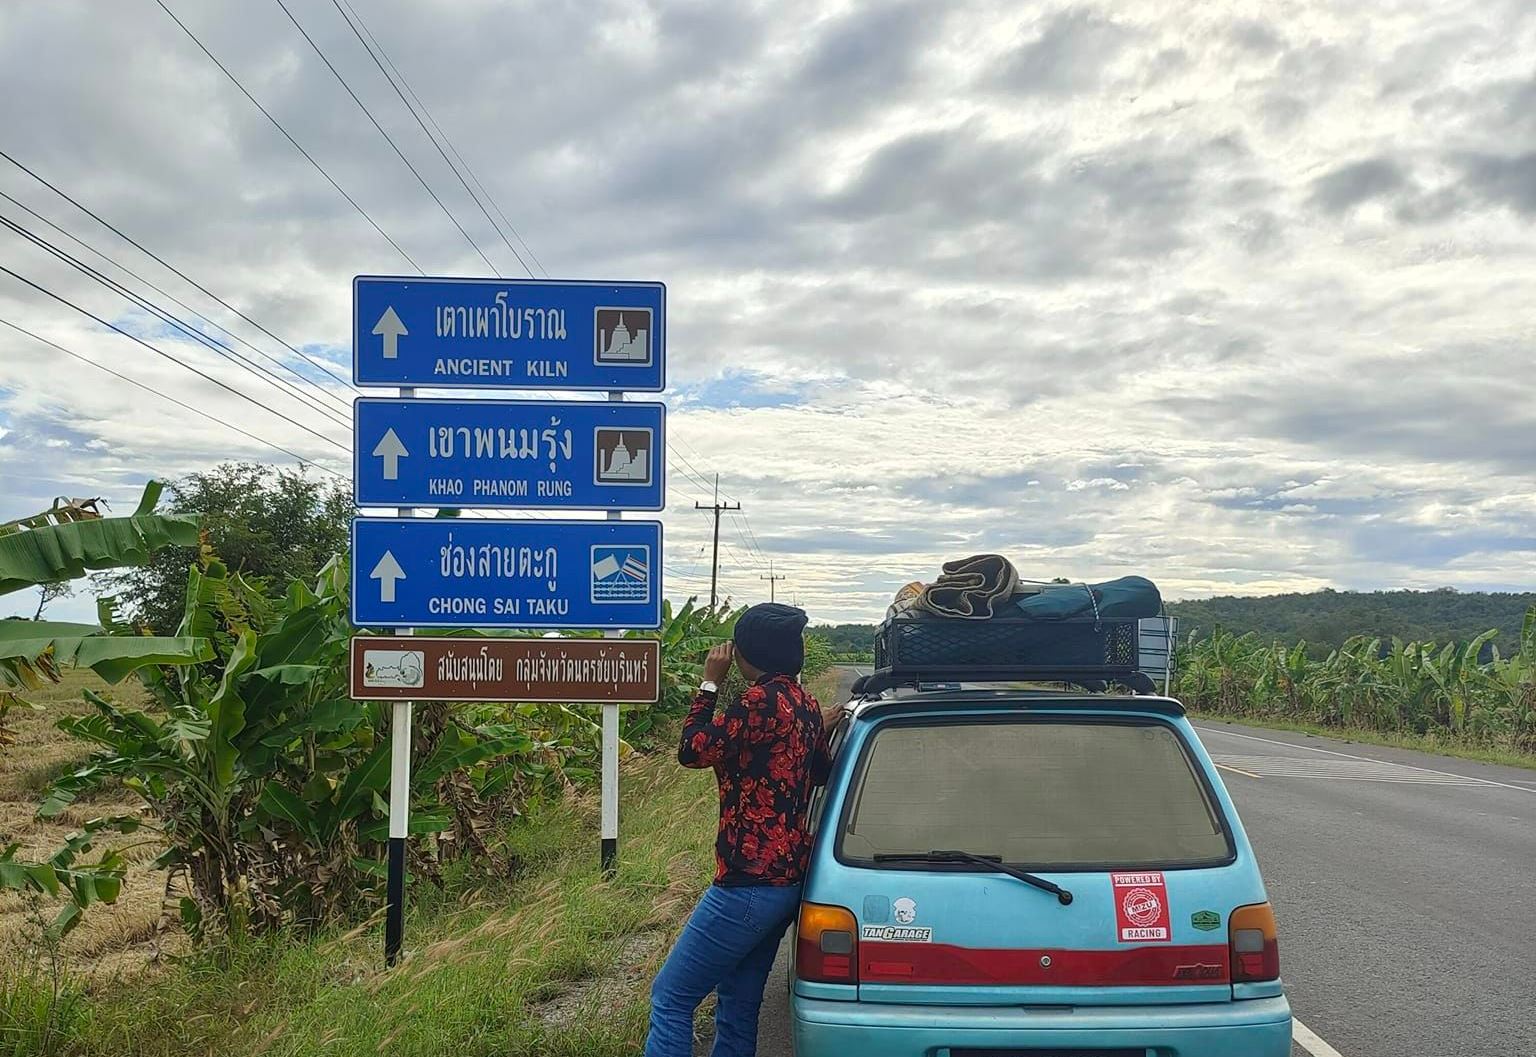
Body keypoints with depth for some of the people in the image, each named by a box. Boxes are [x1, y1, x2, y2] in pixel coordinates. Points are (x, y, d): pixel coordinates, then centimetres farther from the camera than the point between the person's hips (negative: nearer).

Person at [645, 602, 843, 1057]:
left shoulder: (762, 701, -19)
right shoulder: (806, 704, 9)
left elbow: (692, 750, -12)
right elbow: (818, 775, 22)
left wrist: (710, 683, -4)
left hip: (748, 883, -10)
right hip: (788, 879, 10)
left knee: (671, 996, -3)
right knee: (739, 1001, 18)